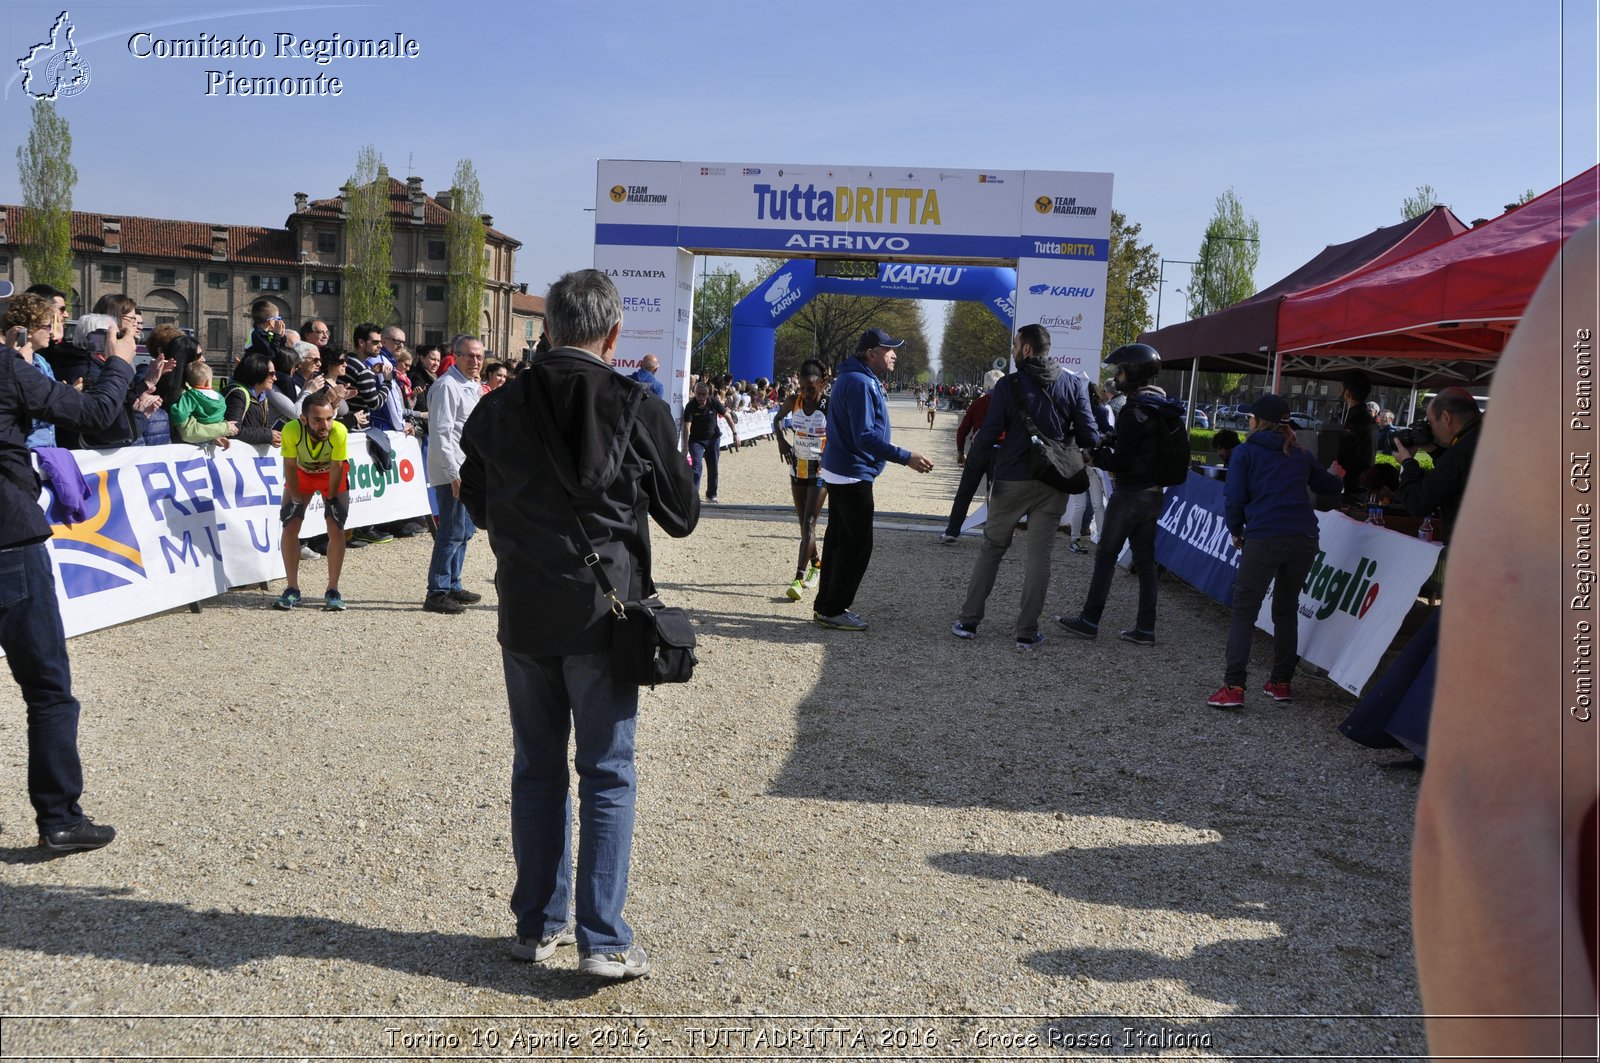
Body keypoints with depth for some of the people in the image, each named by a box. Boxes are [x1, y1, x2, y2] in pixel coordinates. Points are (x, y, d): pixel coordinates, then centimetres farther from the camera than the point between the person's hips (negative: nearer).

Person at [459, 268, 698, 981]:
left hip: (524, 617, 3)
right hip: (603, 617, -3)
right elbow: (682, 517, 0)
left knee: (536, 769, 15)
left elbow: (478, 507, 12)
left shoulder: (497, 410, 0)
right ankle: (603, 940, 7)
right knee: (607, 776, 5)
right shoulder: (639, 411, -10)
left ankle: (538, 925, 24)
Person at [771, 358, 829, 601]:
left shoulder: (830, 407, -15)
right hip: (798, 468, 5)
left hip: (821, 470, -5)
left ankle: (799, 578, -15)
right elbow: (777, 419, 16)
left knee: (809, 523, -12)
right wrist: (781, 440, 0)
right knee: (804, 523, 13)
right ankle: (816, 563, 34)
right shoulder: (793, 401, -3)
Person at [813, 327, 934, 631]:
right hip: (853, 475, -11)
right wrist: (906, 457, -28)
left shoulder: (854, 379, 14)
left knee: (838, 540, 15)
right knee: (858, 545, -5)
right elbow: (865, 437, -26)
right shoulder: (861, 383, -19)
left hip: (839, 473, 11)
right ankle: (833, 610, 0)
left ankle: (827, 606, 23)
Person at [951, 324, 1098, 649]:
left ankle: (968, 621, 14)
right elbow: (1088, 433, -4)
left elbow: (990, 431, -8)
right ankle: (1026, 632, 6)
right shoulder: (1074, 384, 0)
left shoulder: (1008, 385, -7)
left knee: (991, 549, 11)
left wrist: (972, 453, 11)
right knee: (1039, 555, 5)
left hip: (1011, 479, -1)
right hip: (1053, 483, 1)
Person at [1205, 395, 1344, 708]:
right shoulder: (1300, 454, 17)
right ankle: (1281, 682, 23)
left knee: (1244, 612, -3)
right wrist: (1338, 478, 54)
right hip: (1303, 539, 5)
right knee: (1286, 610, 18)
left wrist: (1236, 532, 13)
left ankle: (1234, 687, -11)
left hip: (1263, 539, -5)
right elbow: (1329, 485, 31)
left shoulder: (1246, 452, 4)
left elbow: (1234, 498, -2)